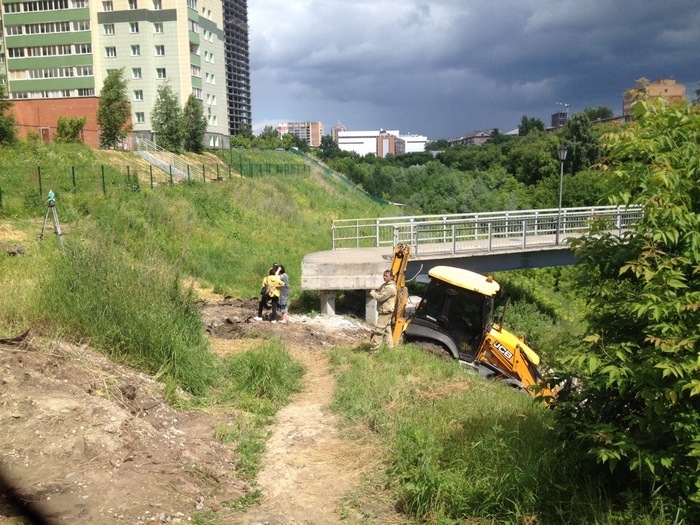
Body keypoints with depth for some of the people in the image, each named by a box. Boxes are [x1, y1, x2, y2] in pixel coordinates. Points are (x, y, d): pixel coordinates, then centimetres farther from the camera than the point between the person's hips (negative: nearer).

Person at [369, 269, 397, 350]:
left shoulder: (390, 288, -20)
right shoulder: (385, 285, 12)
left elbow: (380, 298, -22)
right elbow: (378, 291, 19)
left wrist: (373, 293, -6)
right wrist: (375, 291, -3)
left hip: (385, 312, -10)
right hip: (384, 311, 10)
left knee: (378, 330, -8)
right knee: (387, 329, 15)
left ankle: (374, 349, -4)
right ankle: (390, 346, 22)